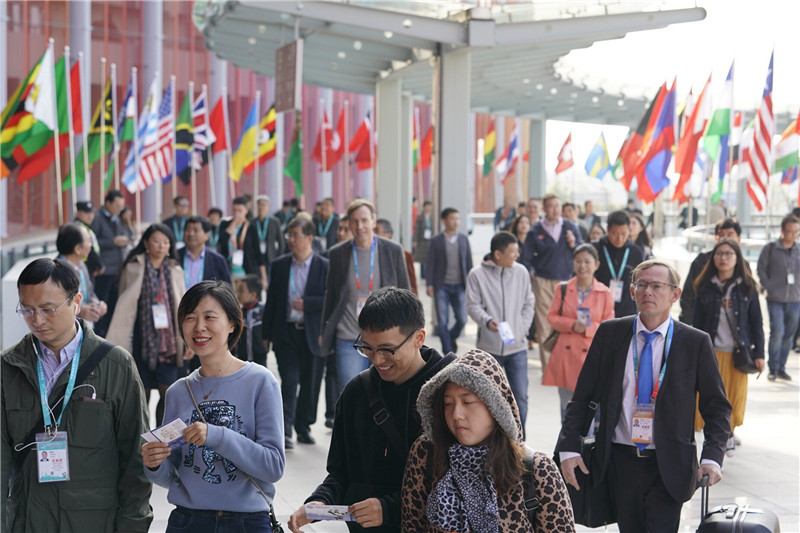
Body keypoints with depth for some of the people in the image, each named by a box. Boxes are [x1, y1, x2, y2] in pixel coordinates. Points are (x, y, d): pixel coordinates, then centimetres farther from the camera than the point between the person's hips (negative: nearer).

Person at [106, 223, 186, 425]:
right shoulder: (133, 269, 1)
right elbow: (124, 306, 3)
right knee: (141, 394, 3)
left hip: (168, 340, 2)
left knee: (168, 393, 0)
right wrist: (116, 341, -1)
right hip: (142, 339, -2)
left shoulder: (175, 271, 9)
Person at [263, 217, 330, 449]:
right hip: (286, 332, 1)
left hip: (313, 334, -1)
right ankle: (285, 430, -9)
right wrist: (266, 334, 9)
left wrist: (307, 304, -16)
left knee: (311, 383, 7)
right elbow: (271, 300, 10)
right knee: (289, 381, -8)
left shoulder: (324, 266, -2)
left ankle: (304, 427, 22)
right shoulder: (279, 265, 7)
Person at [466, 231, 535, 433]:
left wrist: (522, 329, -2)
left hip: (517, 346, 2)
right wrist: (487, 321, -25)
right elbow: (473, 305, -6)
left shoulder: (521, 272, 3)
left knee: (520, 396, -1)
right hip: (488, 347, -2)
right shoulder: (477, 275, -6)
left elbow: (529, 304, 10)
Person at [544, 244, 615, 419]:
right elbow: (552, 316, 6)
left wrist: (587, 328, -15)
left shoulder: (604, 293, 0)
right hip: (565, 356, 2)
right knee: (567, 404, 10)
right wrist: (572, 324, -12)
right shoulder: (563, 289, 5)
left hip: (591, 355, -2)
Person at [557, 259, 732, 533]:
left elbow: (717, 407, 2)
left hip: (669, 467, -2)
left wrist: (712, 457, -12)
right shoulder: (610, 333, 3)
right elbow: (582, 397, 6)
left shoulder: (696, 343, -1)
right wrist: (569, 448, -5)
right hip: (621, 461, 2)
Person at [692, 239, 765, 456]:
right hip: (711, 352, 0)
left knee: (735, 398, 7)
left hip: (738, 353, 0)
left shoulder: (747, 287, 2)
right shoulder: (706, 287, 2)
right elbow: (697, 322, 4)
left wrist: (759, 353, 2)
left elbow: (756, 322, 5)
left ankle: (728, 433, 32)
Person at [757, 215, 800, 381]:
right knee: (777, 332, -13)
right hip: (775, 299, -3)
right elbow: (761, 269, 1)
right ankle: (773, 368, 0)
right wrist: (768, 286, -6)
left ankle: (781, 367, 19)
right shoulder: (770, 249, -1)